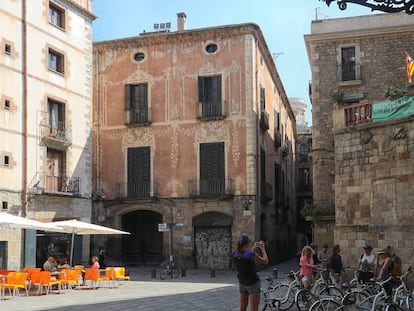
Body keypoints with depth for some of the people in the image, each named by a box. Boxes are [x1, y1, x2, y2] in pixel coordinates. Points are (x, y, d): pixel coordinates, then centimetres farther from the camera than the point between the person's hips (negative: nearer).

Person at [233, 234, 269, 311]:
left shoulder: (235, 255, -4)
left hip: (242, 284, 6)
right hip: (253, 284, -6)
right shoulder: (251, 254, -22)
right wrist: (263, 249, 2)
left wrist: (253, 249, 15)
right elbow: (265, 261, -10)